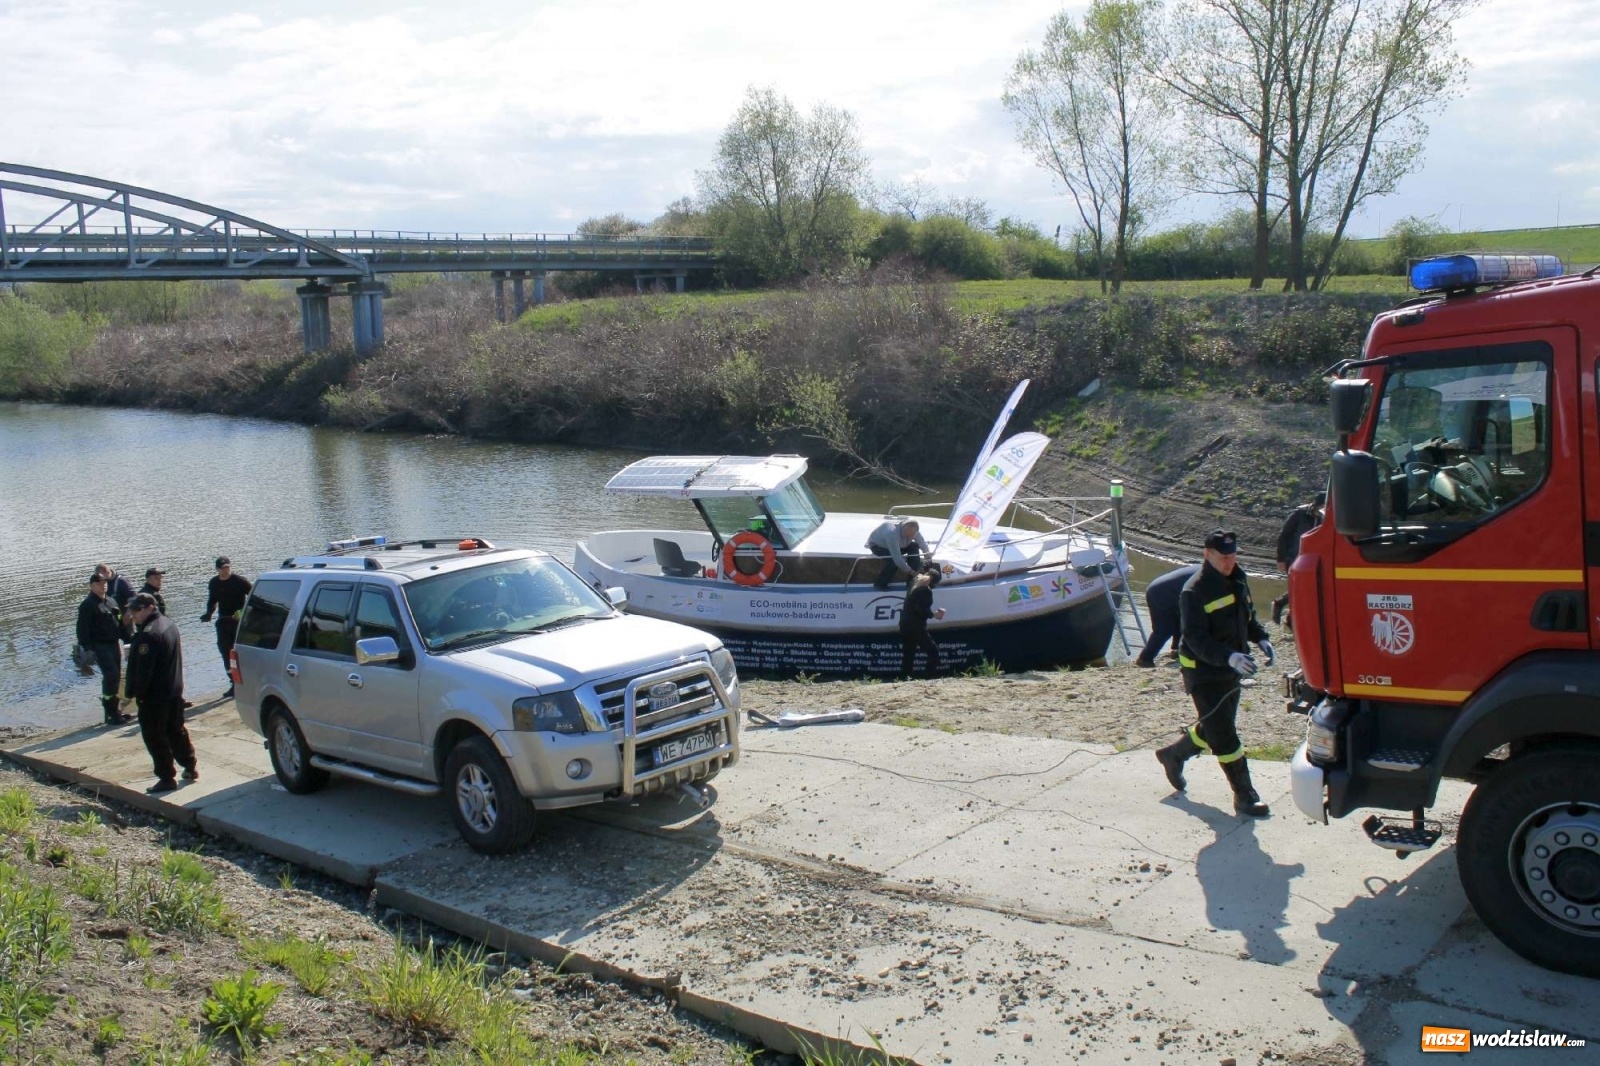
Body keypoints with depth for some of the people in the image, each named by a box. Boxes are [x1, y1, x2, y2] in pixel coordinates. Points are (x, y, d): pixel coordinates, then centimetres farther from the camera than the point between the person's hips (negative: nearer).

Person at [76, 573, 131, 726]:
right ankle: (110, 714, -10)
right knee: (111, 675, -15)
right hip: (100, 646, -8)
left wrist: (120, 640, 18)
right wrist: (87, 647, -20)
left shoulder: (109, 601, 14)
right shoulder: (87, 605, -10)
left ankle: (114, 710, 22)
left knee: (116, 677, 12)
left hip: (114, 643, 8)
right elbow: (83, 629, -15)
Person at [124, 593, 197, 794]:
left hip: (154, 695, -10)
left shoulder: (149, 634, -23)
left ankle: (167, 777, 3)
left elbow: (143, 670, -23)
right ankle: (191, 768, 28)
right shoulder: (168, 624, 8)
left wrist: (135, 693, -16)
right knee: (177, 731, 20)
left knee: (155, 737, 0)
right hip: (174, 690, 10)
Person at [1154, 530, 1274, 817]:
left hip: (1231, 671, 8)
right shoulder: (1194, 591, -19)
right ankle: (1245, 796, 4)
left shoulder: (1238, 580, 6)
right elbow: (1197, 639, -24)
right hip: (1204, 673, -8)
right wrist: (1229, 657, -37)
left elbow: (1247, 616, 20)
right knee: (1224, 735, -5)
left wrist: (1261, 638, 1)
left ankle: (1173, 754, 43)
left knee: (1213, 727, 20)